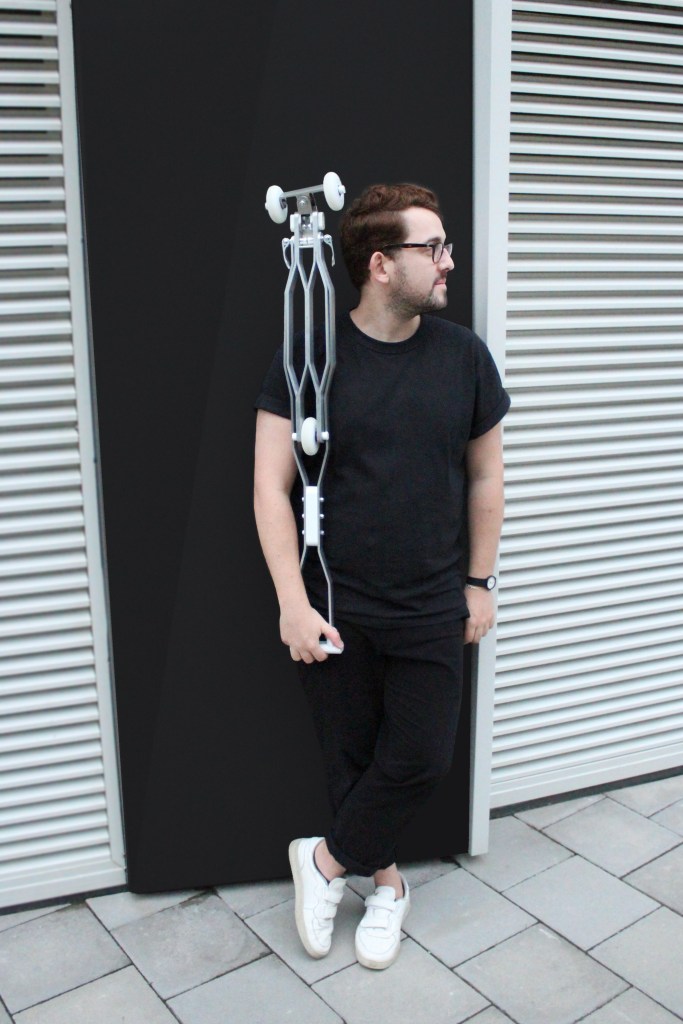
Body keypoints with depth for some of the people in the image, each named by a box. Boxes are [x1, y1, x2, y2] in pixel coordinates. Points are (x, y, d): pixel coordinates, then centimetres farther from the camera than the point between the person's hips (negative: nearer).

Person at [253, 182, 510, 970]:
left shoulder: (464, 355, -2)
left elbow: (486, 476, 7)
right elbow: (271, 486, -9)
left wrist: (479, 582, 8)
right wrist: (293, 602, -13)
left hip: (433, 610, 2)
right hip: (335, 608, -2)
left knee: (421, 756, 6)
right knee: (351, 756, 11)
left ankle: (325, 860, 31)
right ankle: (385, 880, 37)